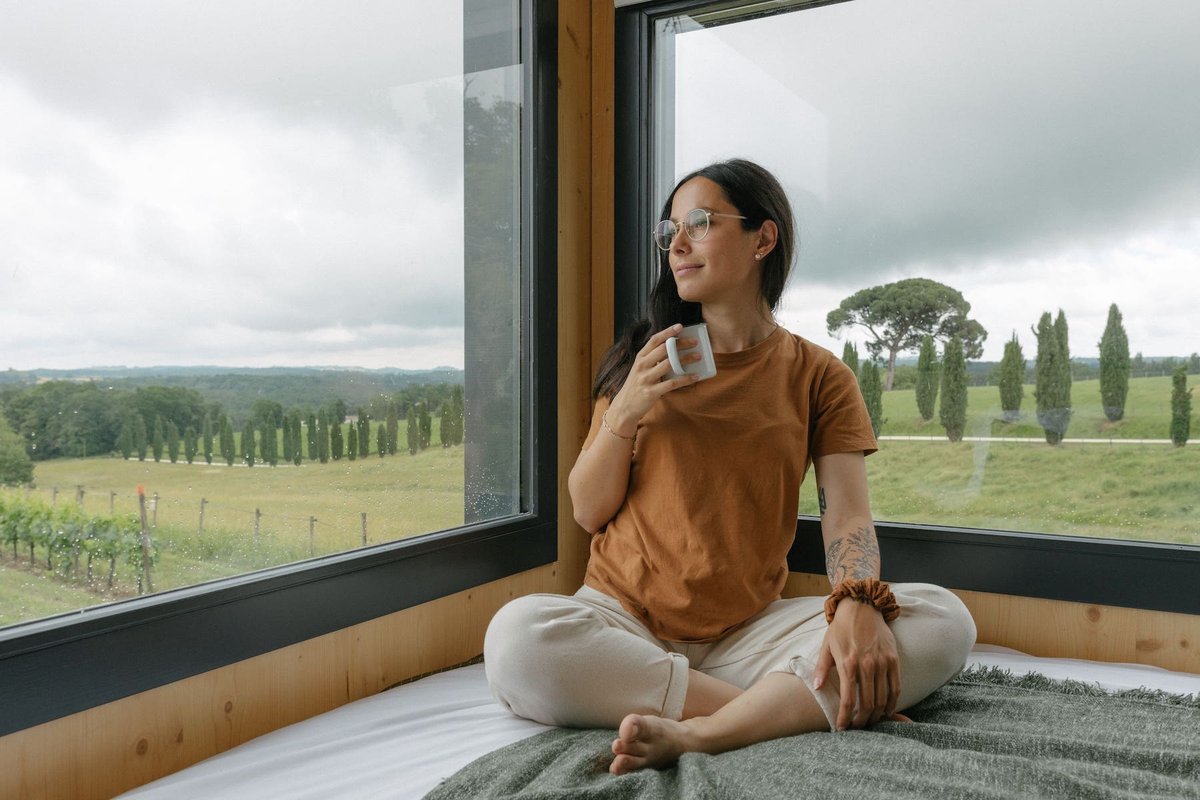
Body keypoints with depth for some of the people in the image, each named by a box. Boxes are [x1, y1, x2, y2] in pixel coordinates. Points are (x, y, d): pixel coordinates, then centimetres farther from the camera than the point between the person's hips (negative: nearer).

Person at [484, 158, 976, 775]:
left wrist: (859, 604, -28)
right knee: (518, 638, -32)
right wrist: (625, 412, -11)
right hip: (625, 619, 0)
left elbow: (847, 514, -6)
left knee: (942, 619, -21)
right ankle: (788, 710, -23)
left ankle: (697, 733, -30)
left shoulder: (818, 376, 6)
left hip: (749, 630, 0)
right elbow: (588, 512, 6)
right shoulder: (645, 359, 9)